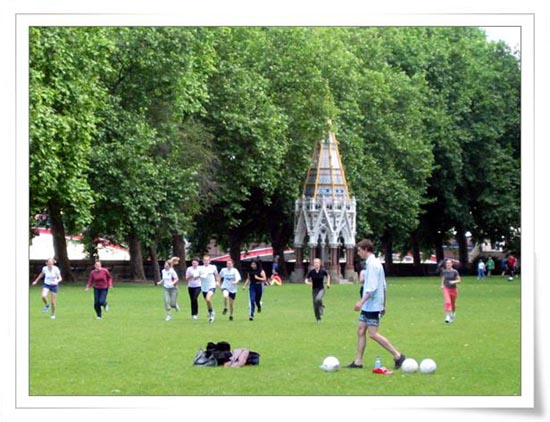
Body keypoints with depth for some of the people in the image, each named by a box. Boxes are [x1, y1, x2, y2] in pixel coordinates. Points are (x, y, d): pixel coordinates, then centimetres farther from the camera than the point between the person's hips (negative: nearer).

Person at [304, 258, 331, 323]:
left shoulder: (323, 271, -7)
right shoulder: (311, 272, -7)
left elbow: (328, 276, 15)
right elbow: (306, 280, -4)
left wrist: (328, 283, 6)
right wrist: (308, 283, -25)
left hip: (321, 289, -2)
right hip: (314, 290, 2)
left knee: (318, 299, -33)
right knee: (315, 307, 2)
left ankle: (322, 307, 0)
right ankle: (318, 319, 21)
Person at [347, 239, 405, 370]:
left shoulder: (372, 264, -15)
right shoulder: (376, 263, 15)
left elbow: (372, 287, -23)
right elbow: (384, 286, 20)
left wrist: (361, 302, -25)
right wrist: (384, 305, 24)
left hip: (372, 305, -10)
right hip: (368, 306, 10)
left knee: (373, 333, -8)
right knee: (361, 330, 9)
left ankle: (397, 355, -5)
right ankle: (358, 361, 11)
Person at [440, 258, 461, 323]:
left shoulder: (455, 272, -8)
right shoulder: (444, 271, 0)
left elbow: (459, 280, -5)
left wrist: (454, 282, -24)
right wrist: (442, 285, -1)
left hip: (453, 289, 0)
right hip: (446, 289, 0)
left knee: (453, 303, 14)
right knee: (447, 302, -19)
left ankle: (453, 313, 43)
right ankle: (447, 316, -22)